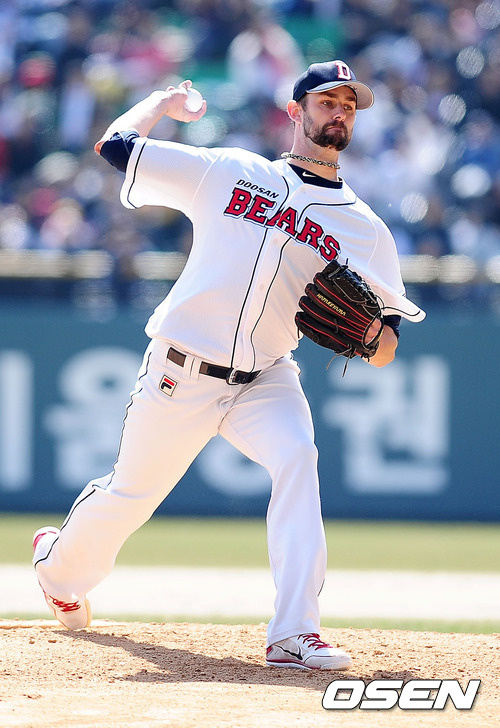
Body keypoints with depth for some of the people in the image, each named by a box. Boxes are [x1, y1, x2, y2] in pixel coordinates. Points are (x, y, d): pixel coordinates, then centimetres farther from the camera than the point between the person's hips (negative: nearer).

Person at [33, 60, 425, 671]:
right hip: (180, 375, -1)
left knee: (297, 460, -29)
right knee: (130, 493, 10)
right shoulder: (229, 173, 1)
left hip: (266, 381, 1)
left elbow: (385, 350, -1)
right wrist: (163, 102, 17)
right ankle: (60, 566, 46)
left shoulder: (364, 229, 3)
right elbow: (114, 145, 0)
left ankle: (294, 634, -34)